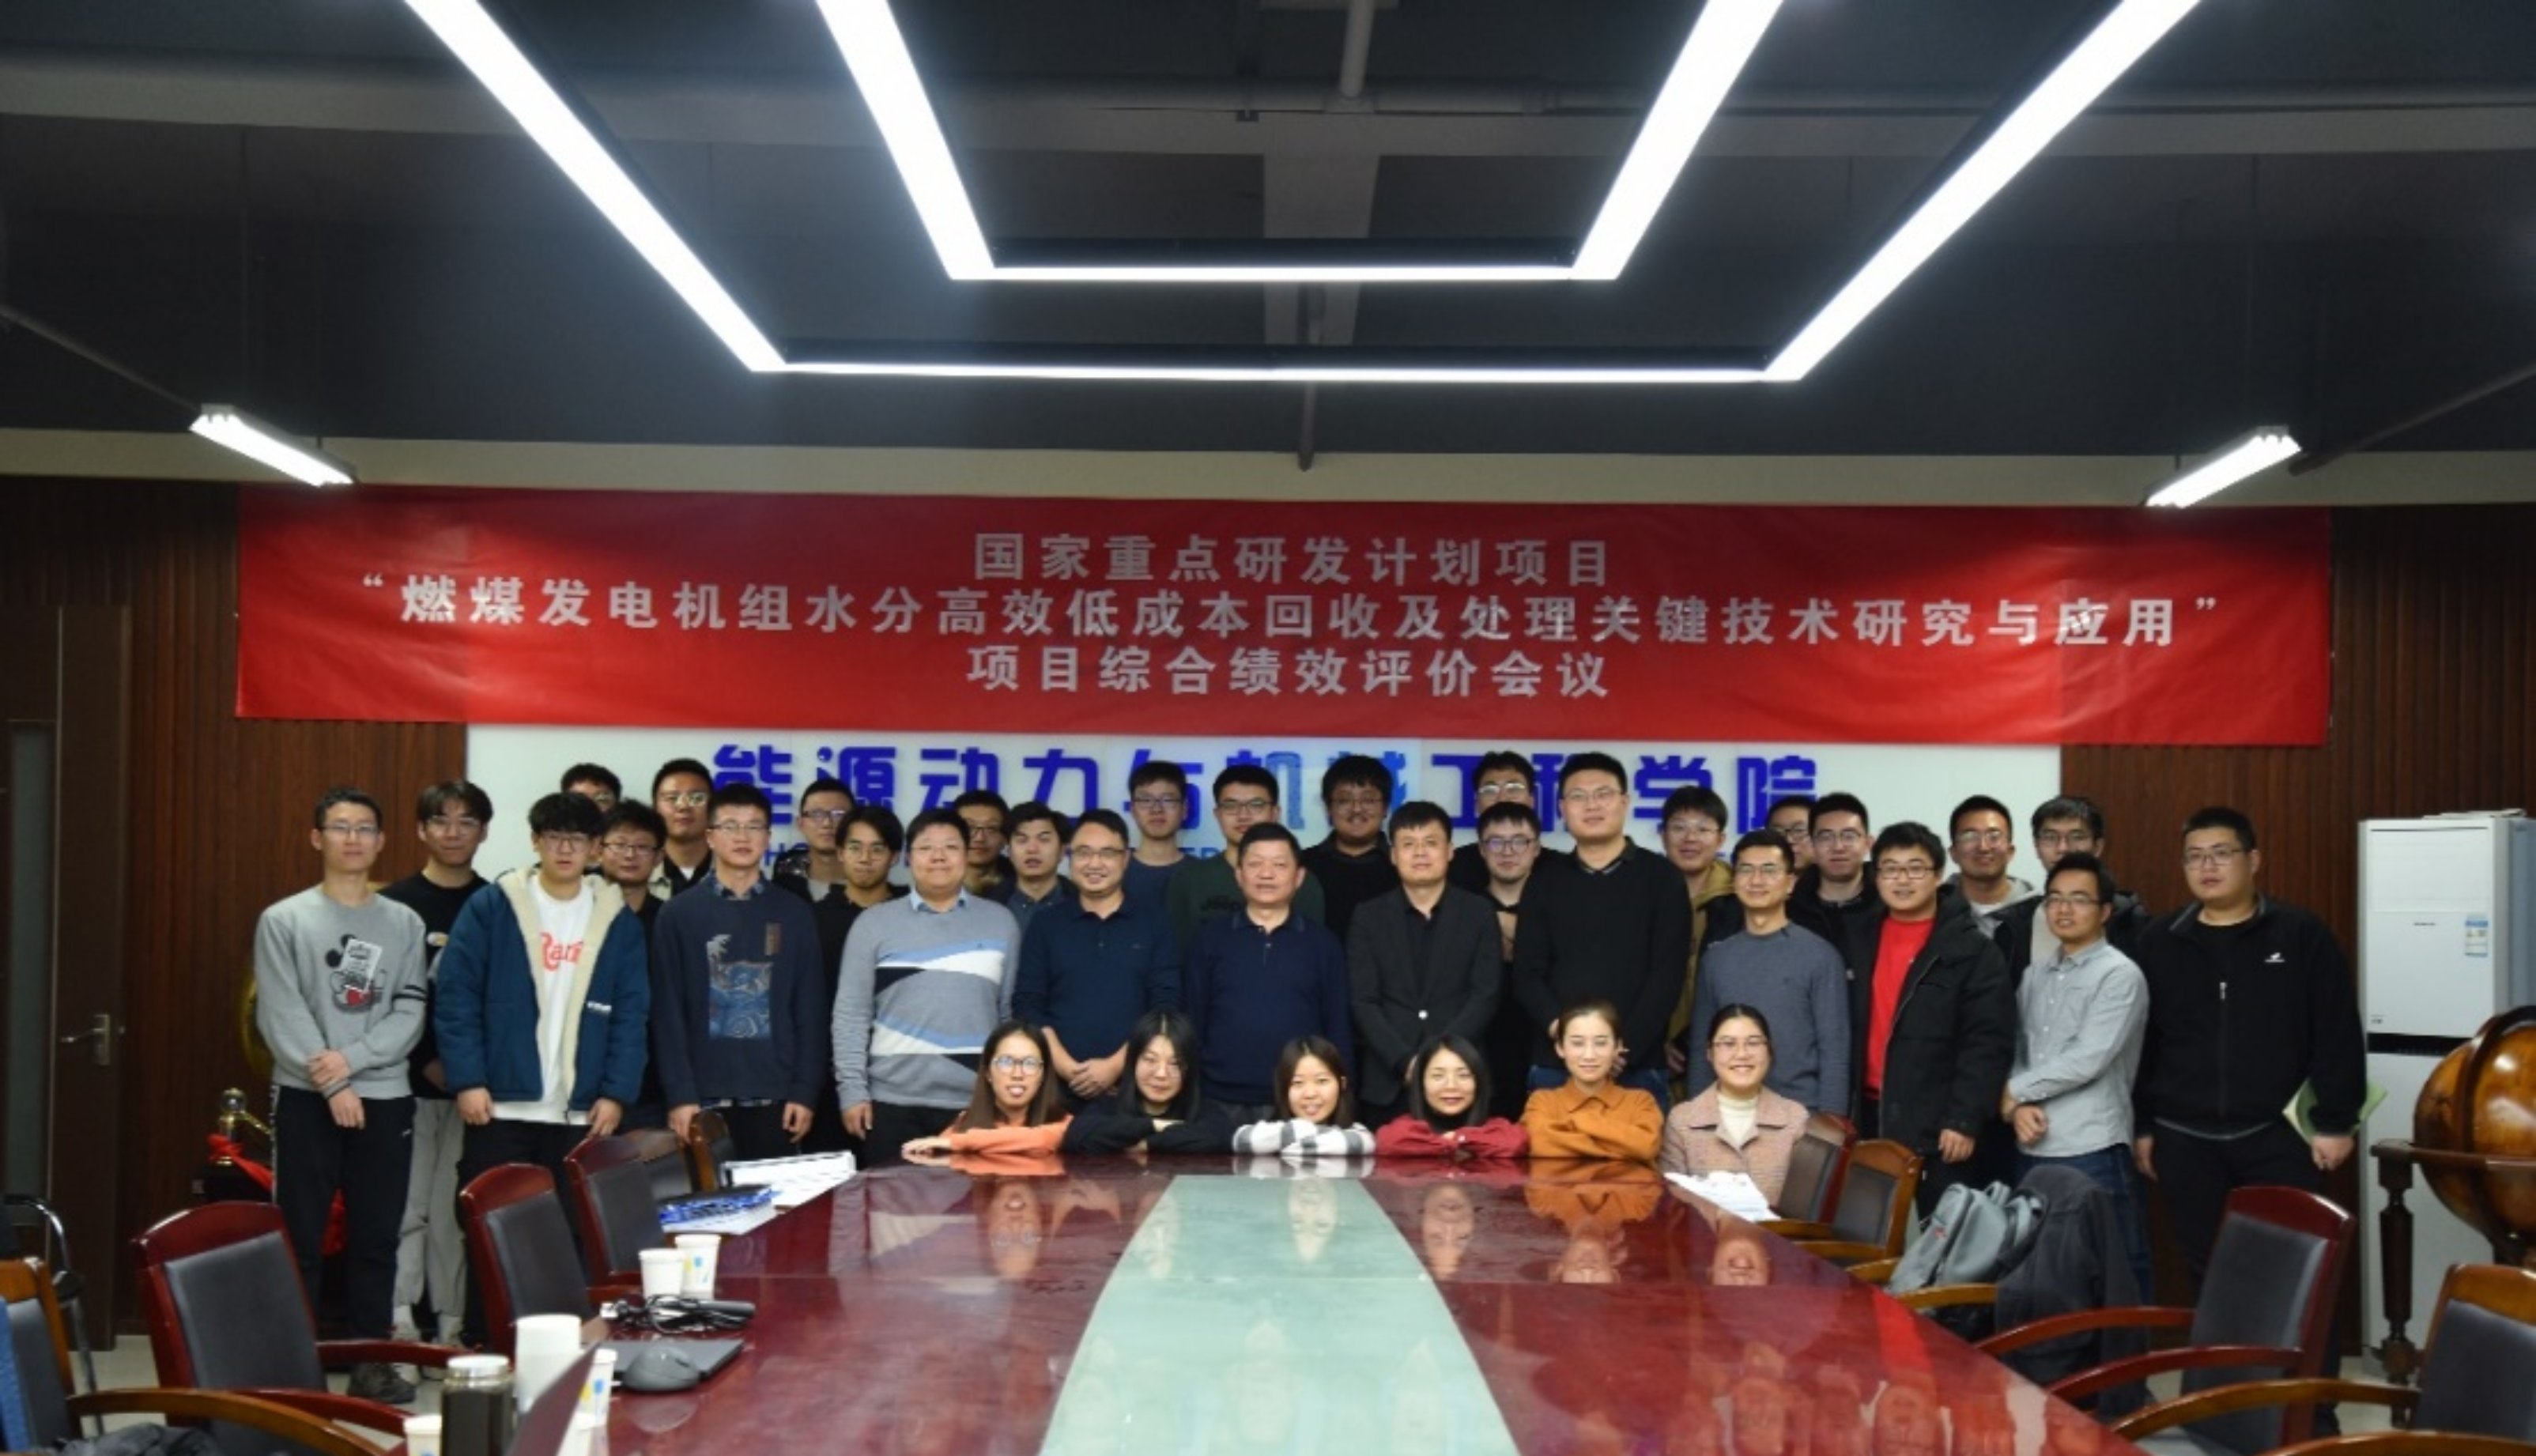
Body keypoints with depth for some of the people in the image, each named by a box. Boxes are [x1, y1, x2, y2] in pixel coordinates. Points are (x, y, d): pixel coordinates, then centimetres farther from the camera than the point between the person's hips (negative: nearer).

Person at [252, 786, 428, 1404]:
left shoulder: (404, 923, 9)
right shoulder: (283, 920, 1)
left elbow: (410, 1013, 1)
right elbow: (281, 1016, -7)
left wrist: (352, 1058, -14)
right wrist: (331, 1085, -13)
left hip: (386, 1098, 2)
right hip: (306, 1099, -2)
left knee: (376, 1237, 6)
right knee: (300, 1237, 0)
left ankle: (371, 1359, 14)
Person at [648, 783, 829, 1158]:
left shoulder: (795, 914, 7)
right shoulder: (678, 914, 3)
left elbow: (810, 1009, 5)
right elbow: (668, 1012, -1)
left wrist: (805, 1091, -2)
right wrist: (679, 1094, -8)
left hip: (774, 1095, 1)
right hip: (704, 1095, -1)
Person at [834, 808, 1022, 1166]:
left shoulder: (999, 922, 8)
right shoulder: (874, 923, 3)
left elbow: (1013, 1011, 10)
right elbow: (851, 1014, 2)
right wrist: (853, 1090, -4)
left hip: (978, 1102, 1)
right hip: (894, 1100, -1)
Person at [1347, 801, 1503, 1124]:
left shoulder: (1478, 913, 7)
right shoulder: (1369, 916, 8)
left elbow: (1486, 996, 0)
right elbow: (1364, 1001, 1)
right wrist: (1404, 1063, -12)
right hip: (1389, 1081, 1)